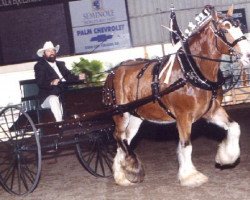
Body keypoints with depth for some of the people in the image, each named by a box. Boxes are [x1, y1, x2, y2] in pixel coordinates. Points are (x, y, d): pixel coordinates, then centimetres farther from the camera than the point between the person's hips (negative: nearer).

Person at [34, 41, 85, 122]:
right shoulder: (39, 66, 6)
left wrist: (78, 77, -5)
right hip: (49, 96, -5)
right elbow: (40, 82, -10)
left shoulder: (60, 64, 25)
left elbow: (69, 76, 17)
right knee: (53, 100, -36)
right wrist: (51, 83, -29)